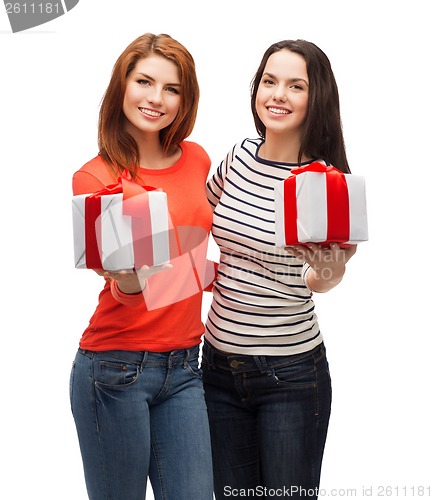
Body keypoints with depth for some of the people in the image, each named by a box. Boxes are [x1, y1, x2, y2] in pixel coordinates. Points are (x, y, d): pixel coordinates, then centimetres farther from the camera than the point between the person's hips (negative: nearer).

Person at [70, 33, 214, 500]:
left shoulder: (196, 159, 7)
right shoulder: (95, 178, -6)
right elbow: (122, 288, -12)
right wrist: (128, 281, -33)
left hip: (183, 367, 4)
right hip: (115, 368, -4)